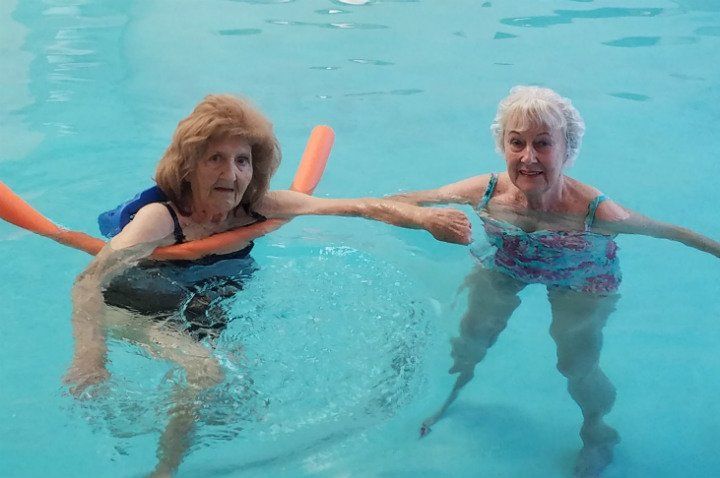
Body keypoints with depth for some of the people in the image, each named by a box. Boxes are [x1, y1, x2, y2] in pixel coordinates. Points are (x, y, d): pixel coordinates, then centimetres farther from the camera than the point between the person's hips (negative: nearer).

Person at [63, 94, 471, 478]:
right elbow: (90, 282, -35)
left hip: (211, 320, 6)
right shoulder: (161, 219, -23)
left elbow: (359, 208, -10)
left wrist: (422, 218, -24)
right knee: (205, 373, -30)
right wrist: (89, 353, -52)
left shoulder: (261, 209, -9)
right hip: (138, 315, -6)